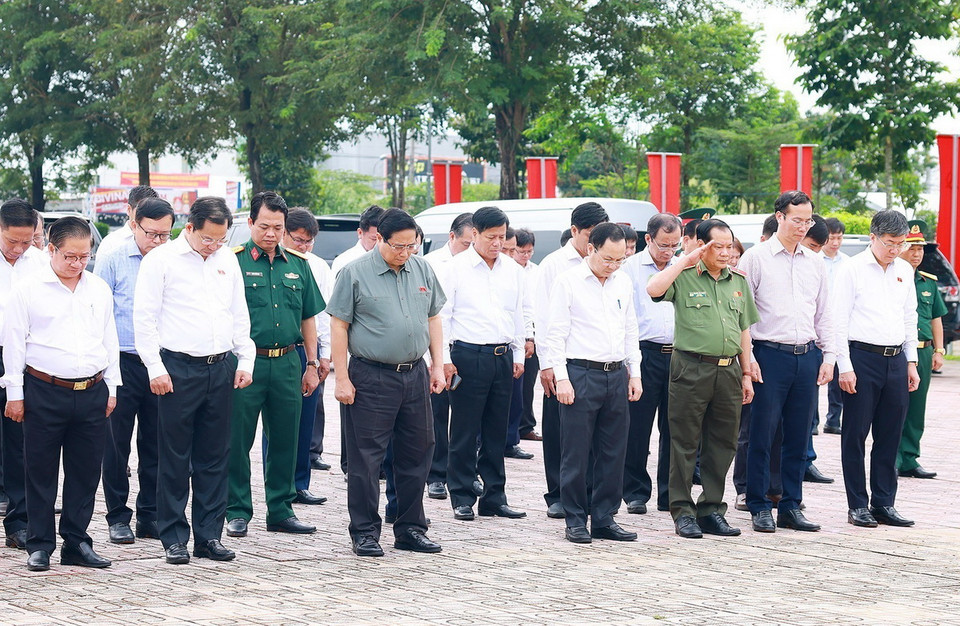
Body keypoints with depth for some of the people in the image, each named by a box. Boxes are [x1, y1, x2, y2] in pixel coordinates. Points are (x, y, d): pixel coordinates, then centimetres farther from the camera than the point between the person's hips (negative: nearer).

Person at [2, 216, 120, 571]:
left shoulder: (99, 290, 10)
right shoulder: (29, 290, -2)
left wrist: (111, 388, 13)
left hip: (92, 393, 4)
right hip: (44, 392, -3)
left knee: (86, 470, 7)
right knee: (41, 472, 2)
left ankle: (76, 542, 17)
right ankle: (40, 545, 12)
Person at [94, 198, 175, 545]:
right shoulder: (113, 262, 0)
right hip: (123, 363, -2)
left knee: (155, 446, 8)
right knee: (117, 443, 4)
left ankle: (150, 516, 18)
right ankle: (118, 517, 14)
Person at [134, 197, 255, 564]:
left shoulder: (228, 260, 13)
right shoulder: (161, 260, -4)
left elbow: (240, 314, 19)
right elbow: (144, 318, -5)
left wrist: (245, 360, 12)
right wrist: (156, 369, -10)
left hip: (220, 369, 5)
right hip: (178, 369, -5)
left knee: (215, 458, 7)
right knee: (175, 458, 0)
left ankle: (209, 535, 14)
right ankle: (174, 539, 8)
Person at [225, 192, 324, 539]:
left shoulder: (298, 265, 11)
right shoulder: (233, 261, -3)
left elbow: (308, 318, 17)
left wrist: (312, 364, 13)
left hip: (287, 363, 4)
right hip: (246, 363, -4)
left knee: (285, 440, 10)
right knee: (237, 440, 2)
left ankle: (280, 510, 20)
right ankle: (237, 511, 12)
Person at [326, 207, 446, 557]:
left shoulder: (422, 270, 9)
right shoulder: (356, 273, -6)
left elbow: (433, 318, 16)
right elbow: (339, 326, -6)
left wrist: (438, 365, 10)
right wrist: (342, 378, -10)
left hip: (415, 374, 5)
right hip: (371, 377, -5)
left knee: (416, 453, 10)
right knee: (366, 457, -1)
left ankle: (410, 529, 21)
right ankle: (365, 533, 8)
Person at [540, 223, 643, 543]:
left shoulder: (624, 282, 12)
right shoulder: (569, 281, -5)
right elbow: (555, 333, -6)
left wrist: (634, 372, 14)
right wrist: (560, 377, -12)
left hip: (616, 375, 5)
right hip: (581, 373, -5)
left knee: (613, 453, 7)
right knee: (576, 453, 0)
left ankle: (604, 519, 16)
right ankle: (576, 520, 8)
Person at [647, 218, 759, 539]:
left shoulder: (738, 281, 15)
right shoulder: (684, 276, -1)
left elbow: (744, 330, 19)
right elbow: (653, 289, -21)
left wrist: (746, 374, 15)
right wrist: (686, 260, -16)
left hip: (728, 371, 5)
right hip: (692, 367, -5)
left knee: (723, 444, 8)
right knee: (685, 443, 0)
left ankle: (711, 510, 17)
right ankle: (682, 511, 7)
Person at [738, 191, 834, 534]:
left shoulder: (814, 262, 13)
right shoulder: (755, 258, -1)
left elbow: (823, 313, 17)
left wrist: (828, 356, 9)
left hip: (807, 356, 5)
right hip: (770, 354, -4)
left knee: (798, 437, 7)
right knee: (763, 434, -1)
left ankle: (791, 506, 15)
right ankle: (759, 506, 8)